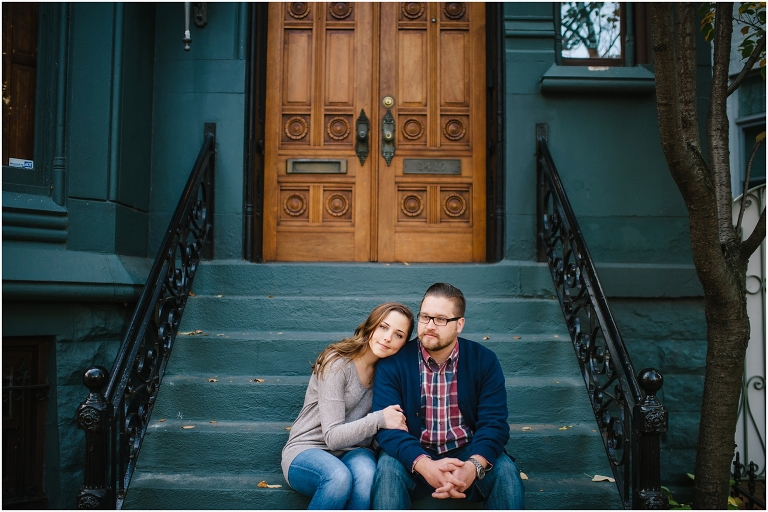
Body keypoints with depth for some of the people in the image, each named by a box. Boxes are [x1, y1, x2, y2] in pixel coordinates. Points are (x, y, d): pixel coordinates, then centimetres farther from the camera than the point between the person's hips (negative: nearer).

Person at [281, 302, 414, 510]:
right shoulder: (338, 364, -16)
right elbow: (332, 436, -19)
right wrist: (379, 420, -30)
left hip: (351, 452, 4)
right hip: (306, 453, -4)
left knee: (367, 473, -32)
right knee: (339, 476, -37)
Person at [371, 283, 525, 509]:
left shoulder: (484, 361, -5)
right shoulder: (393, 363, -8)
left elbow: (494, 422, -12)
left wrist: (473, 465, -34)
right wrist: (425, 465, -36)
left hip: (467, 453, 1)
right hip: (414, 457, -1)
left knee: (505, 471, -26)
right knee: (388, 469, -31)